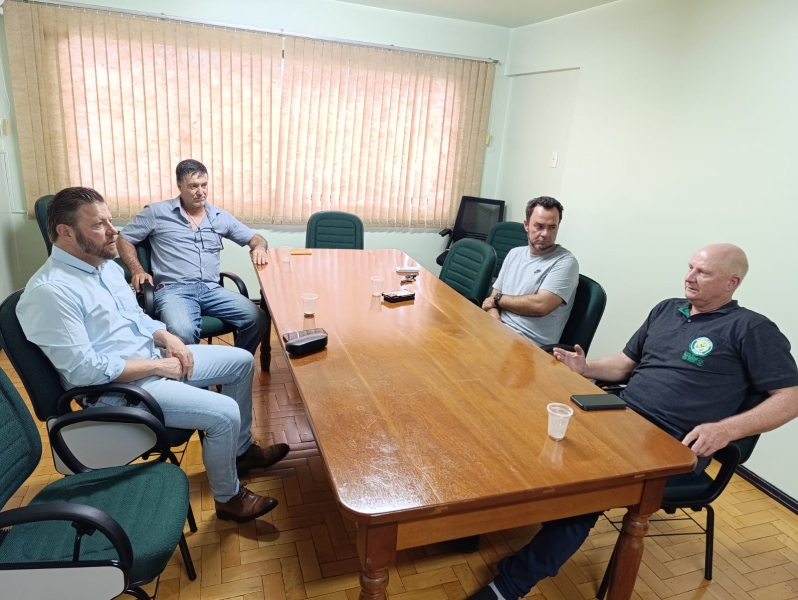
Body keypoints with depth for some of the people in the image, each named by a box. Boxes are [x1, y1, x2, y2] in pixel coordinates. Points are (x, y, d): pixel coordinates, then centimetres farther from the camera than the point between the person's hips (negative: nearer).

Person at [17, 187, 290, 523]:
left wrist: (167, 338, -3)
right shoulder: (50, 291, -23)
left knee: (242, 361, 8)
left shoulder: (105, 264, 6)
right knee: (224, 413, -21)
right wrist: (158, 365, -19)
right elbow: (84, 370, -25)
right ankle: (228, 497, 6)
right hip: (116, 386, -9)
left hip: (153, 358, 10)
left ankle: (241, 450, 26)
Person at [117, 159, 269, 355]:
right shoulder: (157, 212, 9)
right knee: (182, 332, -38)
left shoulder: (221, 217, 17)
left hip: (212, 290, 4)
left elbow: (255, 238, 23)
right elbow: (124, 239, 15)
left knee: (258, 319, -20)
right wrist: (137, 271, -1)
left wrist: (259, 247, -2)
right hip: (173, 290, -3)